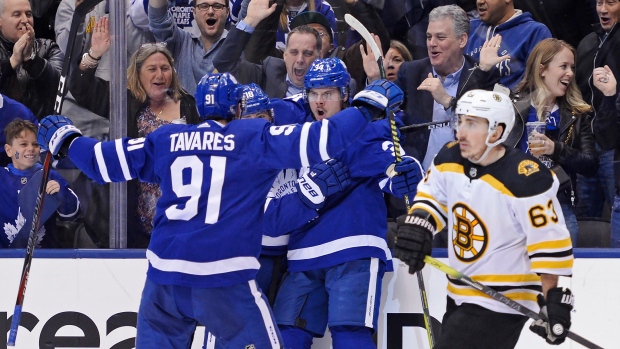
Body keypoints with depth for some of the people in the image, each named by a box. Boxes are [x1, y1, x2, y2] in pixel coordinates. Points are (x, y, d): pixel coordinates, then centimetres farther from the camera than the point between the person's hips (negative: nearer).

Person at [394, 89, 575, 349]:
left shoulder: (525, 180, -24)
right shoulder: (449, 159, -2)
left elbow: (550, 242, -21)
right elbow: (432, 194, 16)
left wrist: (554, 300, -20)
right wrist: (418, 225, -4)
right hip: (459, 297, 9)